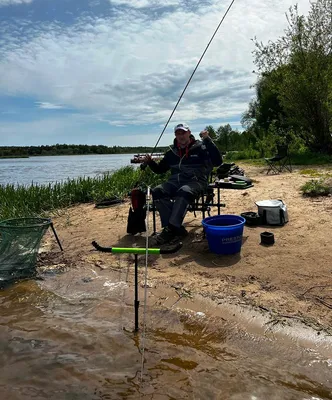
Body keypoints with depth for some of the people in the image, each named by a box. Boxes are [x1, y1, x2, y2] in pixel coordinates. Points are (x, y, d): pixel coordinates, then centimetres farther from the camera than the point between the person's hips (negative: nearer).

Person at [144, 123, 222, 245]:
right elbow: (160, 169, 25)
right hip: (176, 181, 5)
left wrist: (208, 140, -18)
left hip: (195, 181, -5)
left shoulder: (200, 147, 3)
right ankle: (177, 229, -26)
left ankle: (171, 229, -34)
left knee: (184, 192, -39)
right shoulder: (172, 152, 18)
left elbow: (217, 161, -11)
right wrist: (150, 162, 5)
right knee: (157, 192, -23)